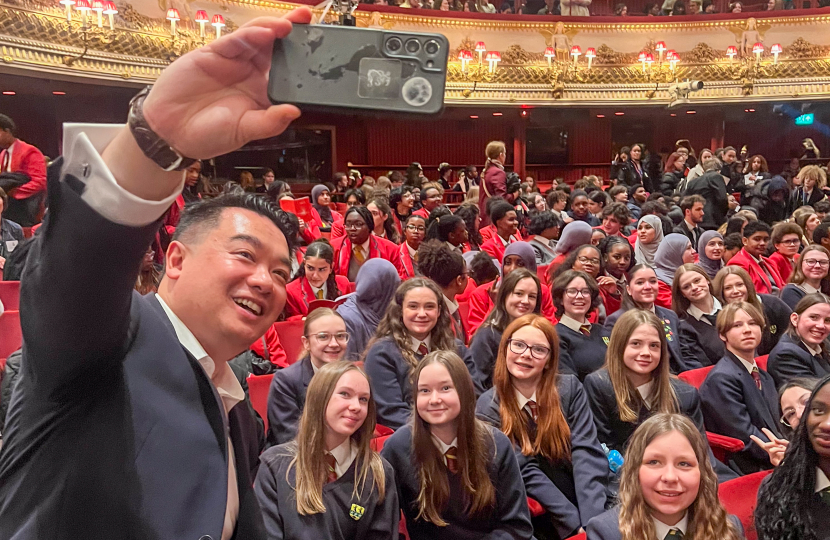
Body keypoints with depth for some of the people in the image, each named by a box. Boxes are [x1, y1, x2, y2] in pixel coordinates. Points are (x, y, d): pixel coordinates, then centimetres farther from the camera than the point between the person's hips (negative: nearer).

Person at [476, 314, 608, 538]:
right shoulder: (489, 407, -8)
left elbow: (587, 454, -10)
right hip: (545, 517, -1)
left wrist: (591, 520, -22)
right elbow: (527, 472, -11)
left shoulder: (570, 388, -3)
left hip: (589, 500, 2)